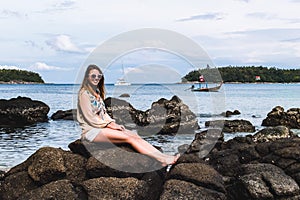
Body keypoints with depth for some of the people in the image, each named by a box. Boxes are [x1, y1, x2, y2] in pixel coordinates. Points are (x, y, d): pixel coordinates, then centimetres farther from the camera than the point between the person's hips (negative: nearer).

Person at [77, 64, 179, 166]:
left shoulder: (97, 93, 19)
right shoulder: (84, 94, -9)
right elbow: (90, 118, -14)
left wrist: (113, 123, 2)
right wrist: (110, 125, -13)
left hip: (102, 126, 8)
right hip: (91, 131, -8)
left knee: (135, 136, -12)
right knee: (129, 138, -23)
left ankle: (163, 156, -22)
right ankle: (161, 160, -27)